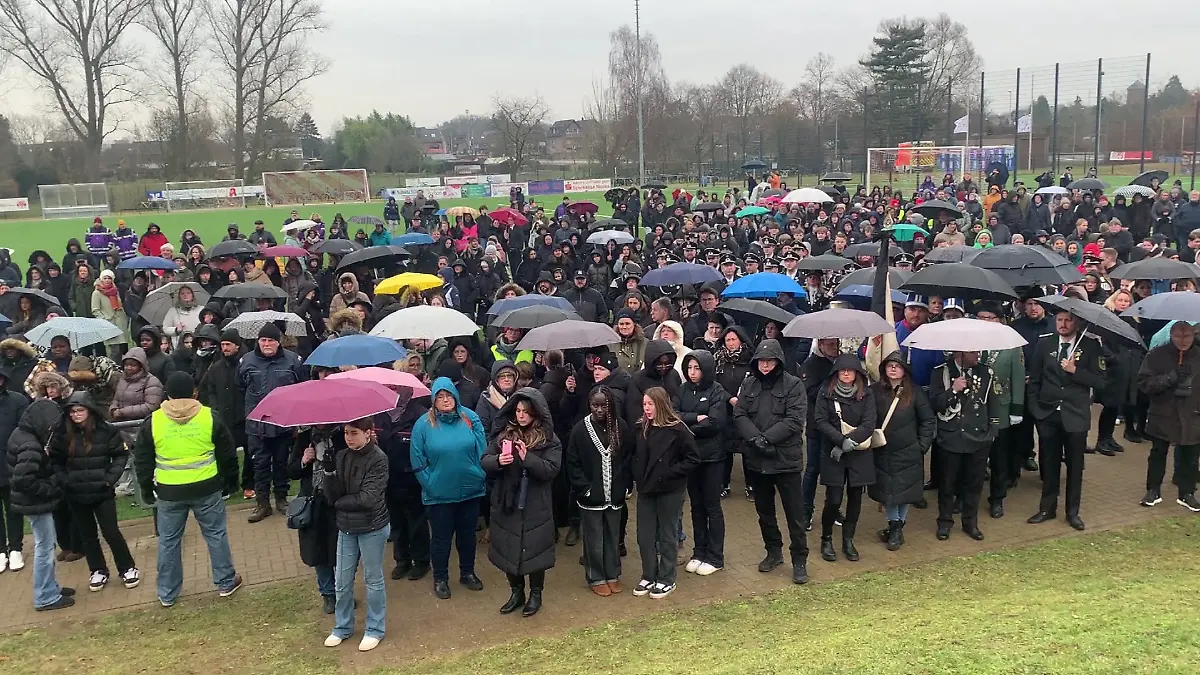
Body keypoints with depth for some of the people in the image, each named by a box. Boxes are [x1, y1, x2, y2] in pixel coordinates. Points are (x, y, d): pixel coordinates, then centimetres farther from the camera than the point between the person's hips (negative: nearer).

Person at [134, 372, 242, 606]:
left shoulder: (152, 422, -3)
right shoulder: (209, 417, -5)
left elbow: (142, 461, 4)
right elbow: (227, 455, 3)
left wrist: (147, 490, 17)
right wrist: (230, 481, 16)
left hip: (169, 491, 0)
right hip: (206, 488, 0)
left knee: (168, 541, 13)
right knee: (216, 534, 14)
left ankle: (167, 594, 22)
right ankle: (226, 583, 22)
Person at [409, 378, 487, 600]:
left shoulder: (470, 418, -4)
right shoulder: (424, 424, -9)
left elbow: (482, 450, 1)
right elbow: (418, 461, -5)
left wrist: (480, 477, -2)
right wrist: (429, 484, -8)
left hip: (470, 490, 2)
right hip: (439, 494, -2)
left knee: (467, 534, 18)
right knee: (441, 537, 10)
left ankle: (467, 573, 36)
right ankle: (440, 579, 28)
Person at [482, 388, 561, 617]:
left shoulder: (548, 440, -6)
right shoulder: (503, 434, 3)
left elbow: (551, 470, -15)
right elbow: (485, 462, 1)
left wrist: (527, 458, -27)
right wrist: (498, 461, -21)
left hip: (535, 506, -3)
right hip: (506, 503, 3)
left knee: (534, 548, 7)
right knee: (508, 549, 12)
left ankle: (535, 594, 26)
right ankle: (516, 592, 32)